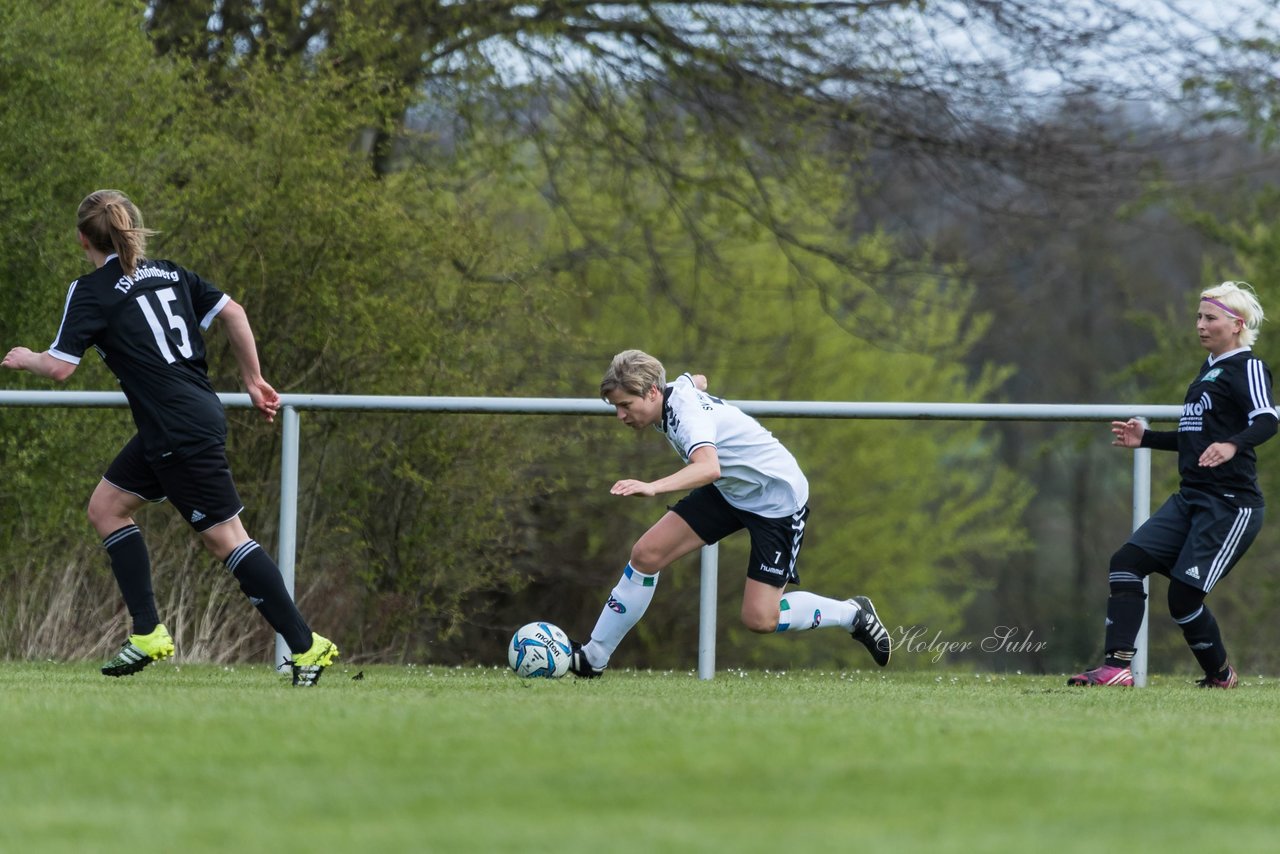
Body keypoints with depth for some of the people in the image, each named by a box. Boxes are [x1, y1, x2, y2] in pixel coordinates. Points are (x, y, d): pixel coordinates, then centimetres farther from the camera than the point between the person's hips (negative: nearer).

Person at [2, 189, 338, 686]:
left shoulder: (90, 292, -7)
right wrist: (252, 380, 19)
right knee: (106, 507, 16)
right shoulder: (167, 273, 14)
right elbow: (232, 312, 11)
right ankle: (148, 634, 12)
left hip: (182, 435, -9)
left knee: (225, 538, -5)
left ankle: (306, 646, -6)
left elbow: (60, 368, -10)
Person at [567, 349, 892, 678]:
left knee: (759, 619, -13)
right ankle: (594, 656, 3)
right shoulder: (678, 388, -7)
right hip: (728, 491, 9)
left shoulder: (686, 412, -32)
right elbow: (696, 380, 20)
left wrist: (653, 487, -66)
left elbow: (708, 468, -52)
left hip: (778, 499, -9)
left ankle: (852, 613, 11)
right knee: (646, 555, -5)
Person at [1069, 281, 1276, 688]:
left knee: (1183, 595, -9)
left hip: (1230, 504, -9)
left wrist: (1232, 445, -43)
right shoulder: (1208, 370, 20)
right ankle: (1118, 666, -13)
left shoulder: (1247, 368, -7)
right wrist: (1145, 438, 24)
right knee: (1126, 562, -7)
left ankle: (1221, 675, 15)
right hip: (1191, 498, 9)